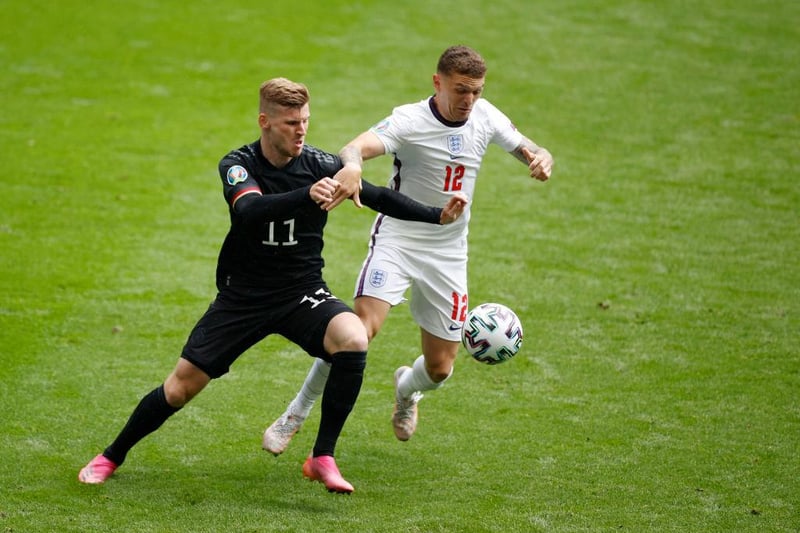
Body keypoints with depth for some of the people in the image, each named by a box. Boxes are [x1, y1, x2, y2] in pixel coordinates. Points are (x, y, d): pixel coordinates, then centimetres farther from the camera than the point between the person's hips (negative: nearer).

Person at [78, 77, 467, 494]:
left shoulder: (320, 164, -9)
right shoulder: (237, 165, -13)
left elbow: (378, 196, 1)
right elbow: (250, 210, -34)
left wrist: (438, 216, -10)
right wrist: (307, 195, -50)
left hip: (303, 294, 1)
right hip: (243, 298, 0)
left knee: (354, 339, -30)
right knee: (180, 388, -2)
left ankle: (322, 458, -18)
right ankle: (112, 456, 24)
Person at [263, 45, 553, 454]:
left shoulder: (484, 117, -4)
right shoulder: (409, 121, -19)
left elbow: (529, 151, 9)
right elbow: (357, 147, -37)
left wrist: (541, 159, -17)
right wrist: (351, 164, -63)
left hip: (448, 252, 4)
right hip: (396, 239, -4)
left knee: (440, 368, 4)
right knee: (361, 328, -26)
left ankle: (406, 388, 44)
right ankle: (295, 415, -8)